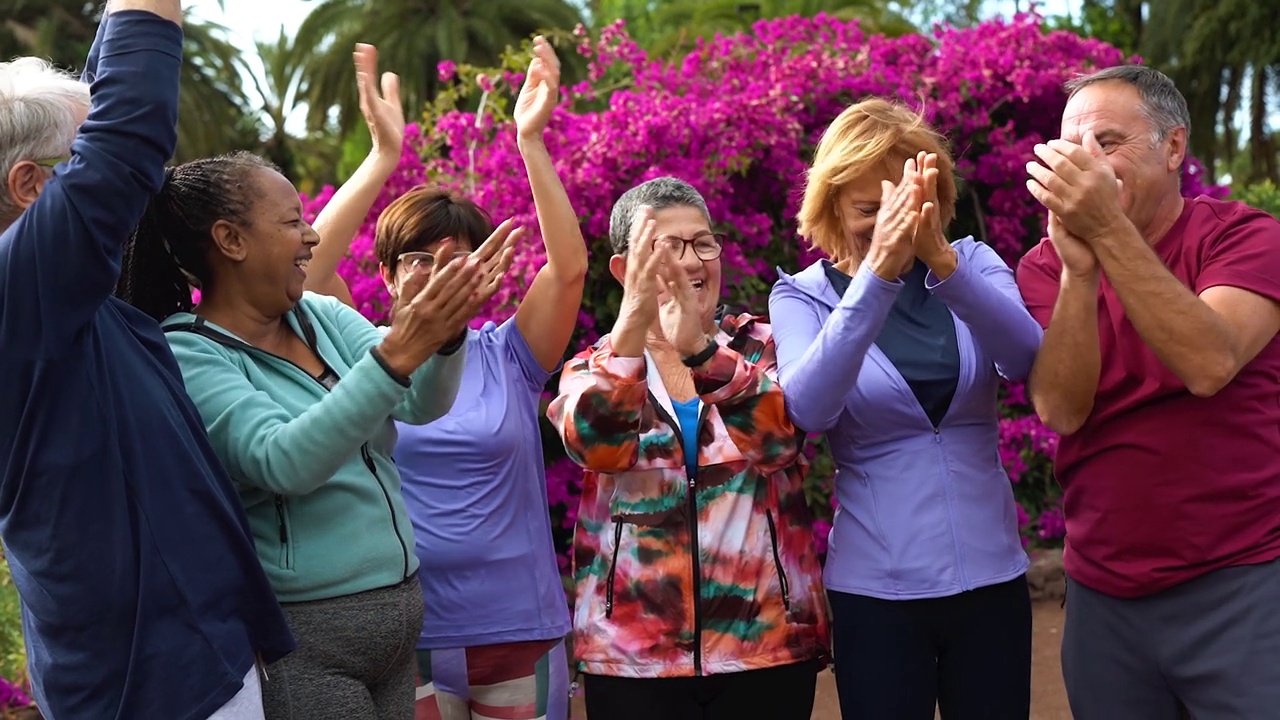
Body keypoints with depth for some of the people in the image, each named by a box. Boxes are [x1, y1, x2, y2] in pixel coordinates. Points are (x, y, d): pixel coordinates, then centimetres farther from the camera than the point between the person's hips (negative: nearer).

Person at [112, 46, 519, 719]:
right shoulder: (186, 355, -12)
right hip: (300, 637, -6)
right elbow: (283, 462, -25)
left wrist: (444, 332, -24)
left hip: (401, 612, 6)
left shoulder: (326, 317, 6)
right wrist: (394, 354, -32)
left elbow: (423, 404, -4)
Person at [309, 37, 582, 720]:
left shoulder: (507, 358, 2)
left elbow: (569, 267, -10)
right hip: (407, 638, -1)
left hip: (520, 634, 1)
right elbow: (311, 266, -12)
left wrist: (531, 141, -18)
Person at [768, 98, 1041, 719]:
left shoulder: (973, 264, 2)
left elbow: (1025, 359, -17)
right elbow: (808, 409, -21)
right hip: (876, 589, -2)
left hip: (991, 577, 2)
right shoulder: (802, 295, -2)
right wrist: (879, 273, -32)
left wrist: (940, 258, -32)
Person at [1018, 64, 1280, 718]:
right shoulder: (1045, 268, 3)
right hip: (1102, 596, 3)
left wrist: (1109, 231, -27)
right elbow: (1061, 410, -12)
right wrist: (1078, 270, -24)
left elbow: (1209, 366, -23)